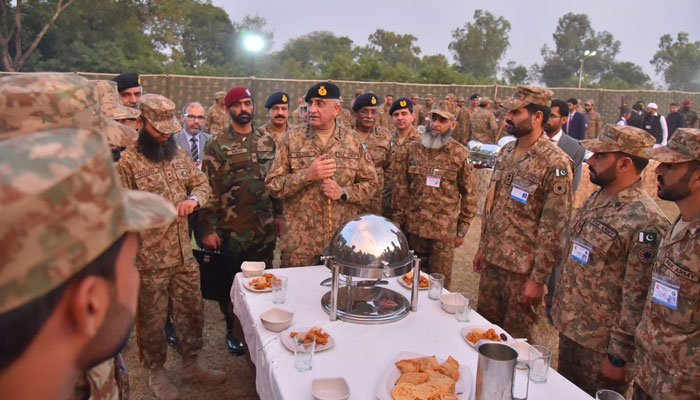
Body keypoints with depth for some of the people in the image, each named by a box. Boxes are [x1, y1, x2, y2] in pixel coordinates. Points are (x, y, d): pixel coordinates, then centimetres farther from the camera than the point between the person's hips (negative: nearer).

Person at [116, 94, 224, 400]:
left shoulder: (178, 154, 7)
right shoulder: (126, 162, -12)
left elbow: (202, 184, 11)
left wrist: (193, 198, -9)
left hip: (184, 254, 6)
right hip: (149, 260, -5)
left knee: (191, 311, 16)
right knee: (153, 319, 12)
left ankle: (191, 365, 35)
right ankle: (156, 372, 33)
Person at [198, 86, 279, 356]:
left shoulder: (267, 141, 8)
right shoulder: (218, 146, -5)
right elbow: (209, 190, -8)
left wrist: (278, 216, 10)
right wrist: (208, 229, -11)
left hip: (264, 228, 3)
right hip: (230, 230, -3)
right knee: (230, 283, 10)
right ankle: (232, 330, 30)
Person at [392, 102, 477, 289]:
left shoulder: (460, 154, -4)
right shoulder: (413, 148, 3)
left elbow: (469, 195, 0)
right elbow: (400, 186, 7)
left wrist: (462, 230, 0)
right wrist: (398, 219, 5)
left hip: (444, 230, -2)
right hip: (414, 225, 3)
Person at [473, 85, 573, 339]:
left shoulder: (556, 164, -17)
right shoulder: (506, 152, 6)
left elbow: (554, 229, -17)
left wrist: (538, 279, -16)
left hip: (523, 269, -6)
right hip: (491, 260, 7)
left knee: (514, 338, 11)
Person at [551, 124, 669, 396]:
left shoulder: (646, 221, -23)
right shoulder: (596, 198, 4)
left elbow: (637, 298, -21)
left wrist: (619, 356, -16)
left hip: (600, 343, -8)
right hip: (568, 327, 8)